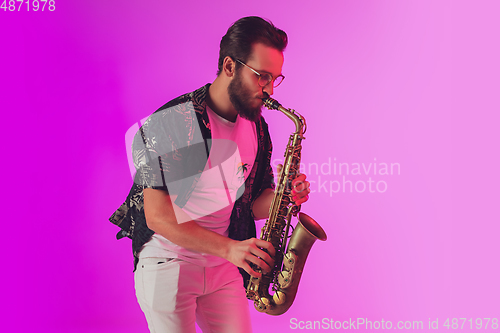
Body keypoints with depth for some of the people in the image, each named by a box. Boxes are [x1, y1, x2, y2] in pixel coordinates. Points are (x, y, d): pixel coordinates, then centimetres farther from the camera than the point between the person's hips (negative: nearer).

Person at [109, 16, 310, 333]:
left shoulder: (256, 128, 5)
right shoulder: (170, 122, -16)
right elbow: (158, 216, -19)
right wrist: (228, 247, -25)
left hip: (224, 269, 5)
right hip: (168, 264, -5)